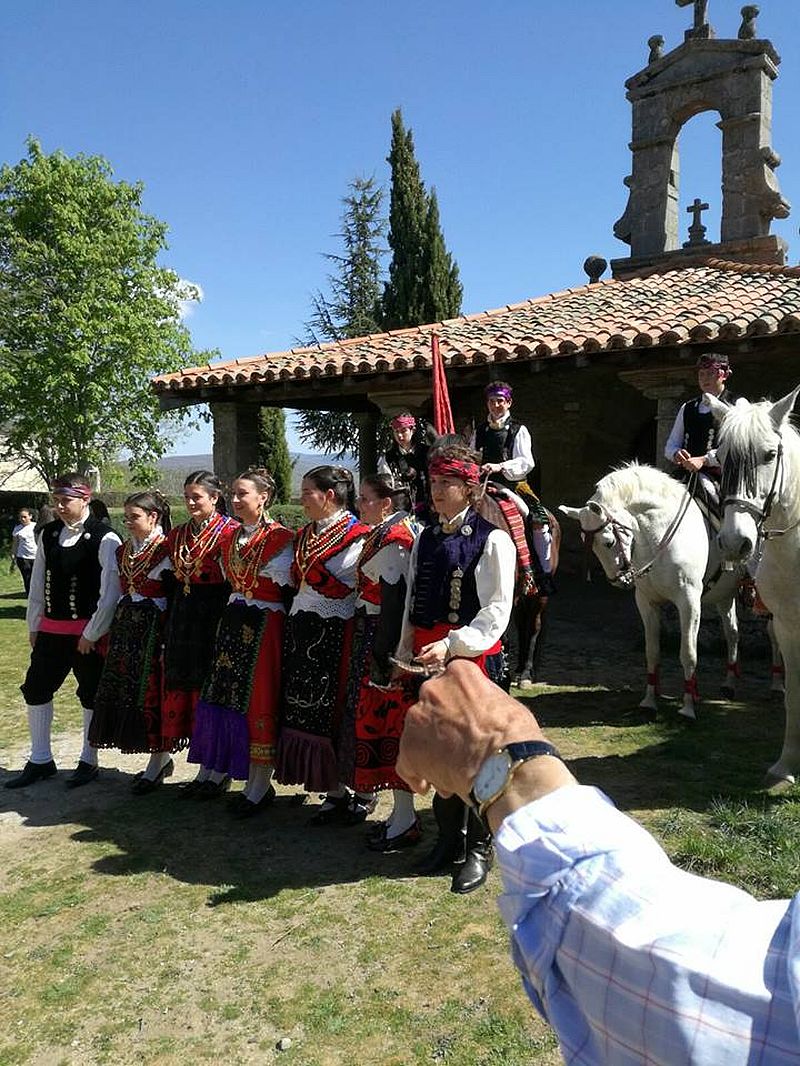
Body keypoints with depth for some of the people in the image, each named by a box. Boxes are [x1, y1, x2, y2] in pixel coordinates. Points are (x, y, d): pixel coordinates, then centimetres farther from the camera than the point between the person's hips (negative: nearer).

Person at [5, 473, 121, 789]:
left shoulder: (104, 539, -14)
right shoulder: (48, 534, 4)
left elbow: (110, 593, -15)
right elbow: (38, 583, 10)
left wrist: (91, 634, -12)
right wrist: (34, 626, 10)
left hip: (88, 631, -6)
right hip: (51, 628, 6)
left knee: (90, 696, 8)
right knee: (35, 690, 10)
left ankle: (88, 761, 23)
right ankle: (40, 761, 26)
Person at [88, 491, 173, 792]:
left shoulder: (166, 550, -9)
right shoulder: (123, 550, 12)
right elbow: (121, 591, 17)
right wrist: (111, 631, 12)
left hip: (154, 627, -7)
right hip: (126, 625, 8)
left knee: (152, 692, -2)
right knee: (126, 690, 8)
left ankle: (158, 763, 13)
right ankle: (161, 758, 21)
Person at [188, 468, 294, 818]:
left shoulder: (280, 537, -11)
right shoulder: (229, 535, 12)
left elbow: (287, 582, -12)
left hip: (265, 626, -7)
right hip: (233, 621, 7)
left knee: (259, 700, -2)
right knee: (230, 695, 9)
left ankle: (261, 784, 12)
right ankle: (251, 781, 22)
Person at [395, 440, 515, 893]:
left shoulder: (492, 539, -9)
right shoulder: (426, 538, 10)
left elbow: (496, 611, -14)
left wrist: (451, 646, -23)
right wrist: (407, 652, 9)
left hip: (474, 657, -6)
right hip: (428, 660, 6)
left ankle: (479, 849, 22)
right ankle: (450, 839, 32)